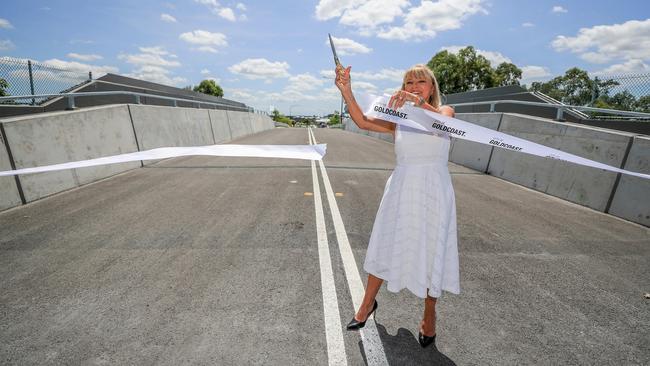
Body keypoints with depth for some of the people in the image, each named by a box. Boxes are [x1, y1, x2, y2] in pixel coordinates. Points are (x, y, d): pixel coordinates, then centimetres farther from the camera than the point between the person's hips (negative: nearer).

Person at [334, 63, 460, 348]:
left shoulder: (445, 111, 4)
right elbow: (363, 122, -10)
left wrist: (420, 102, -37)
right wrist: (346, 91, -22)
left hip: (434, 193, -1)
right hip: (400, 191, 2)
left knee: (431, 253, 6)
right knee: (386, 247, 11)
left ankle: (429, 317, 32)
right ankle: (368, 303, 33)